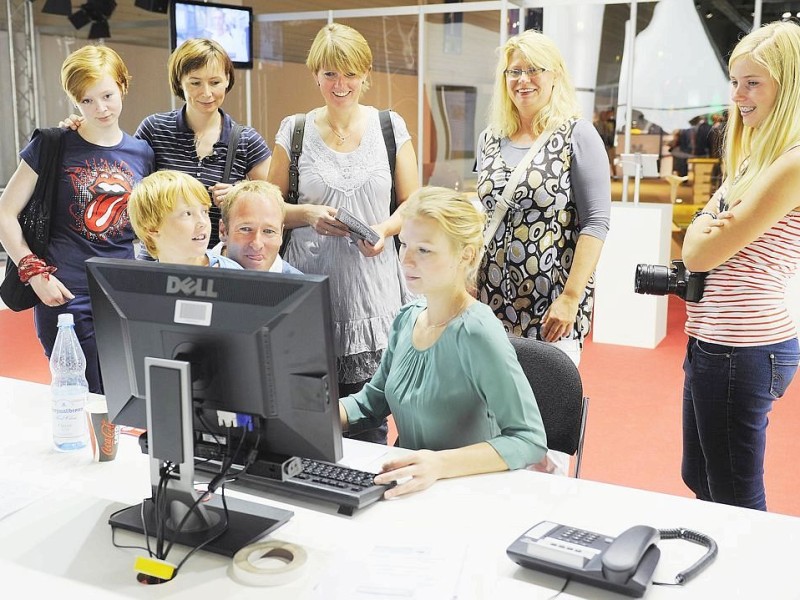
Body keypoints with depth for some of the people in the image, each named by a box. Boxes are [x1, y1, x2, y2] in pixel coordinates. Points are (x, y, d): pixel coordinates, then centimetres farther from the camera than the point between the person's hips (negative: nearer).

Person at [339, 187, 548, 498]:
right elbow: (371, 401, 15)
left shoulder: (477, 333, -18)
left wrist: (441, 464, -35)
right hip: (413, 492, 6)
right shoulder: (407, 318, 3)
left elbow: (529, 441, -22)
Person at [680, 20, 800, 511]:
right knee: (700, 481, 22)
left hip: (741, 350, -10)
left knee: (734, 499, 3)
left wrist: (707, 227, 2)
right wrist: (715, 223, -9)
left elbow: (701, 254, -17)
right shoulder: (758, 159, 14)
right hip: (714, 342, 10)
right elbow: (694, 247, 10)